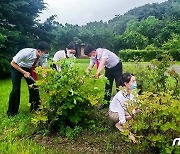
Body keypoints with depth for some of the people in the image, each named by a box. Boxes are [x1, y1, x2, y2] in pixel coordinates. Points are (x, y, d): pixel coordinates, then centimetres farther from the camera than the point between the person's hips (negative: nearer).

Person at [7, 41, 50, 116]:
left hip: (29, 69, 4)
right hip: (17, 68, -4)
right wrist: (24, 73, -31)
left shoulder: (43, 58, -24)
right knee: (16, 89, -10)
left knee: (34, 87, -3)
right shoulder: (26, 52, -38)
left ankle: (35, 108, 15)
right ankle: (11, 111, 8)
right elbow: (13, 63, -26)